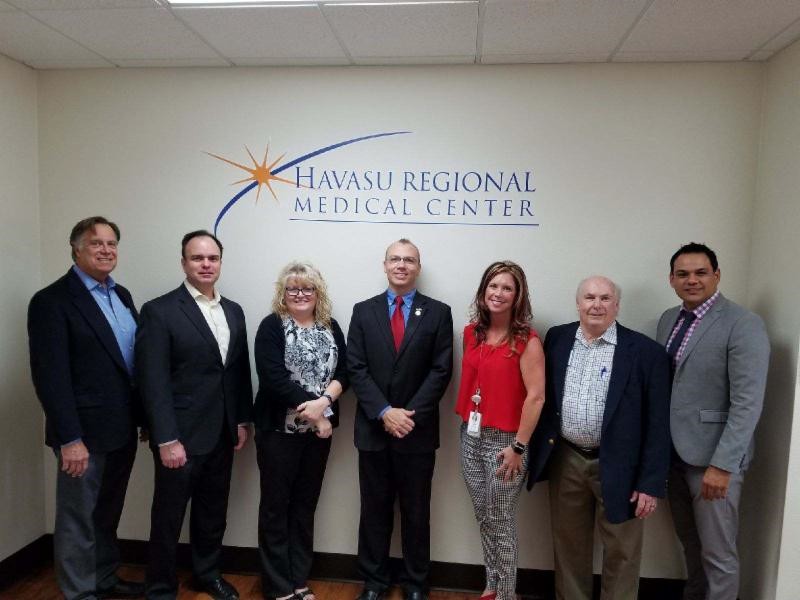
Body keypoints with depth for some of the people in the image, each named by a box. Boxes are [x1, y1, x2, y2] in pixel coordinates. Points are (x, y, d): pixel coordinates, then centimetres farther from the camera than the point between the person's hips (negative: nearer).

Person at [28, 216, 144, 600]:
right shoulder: (52, 300, -12)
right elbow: (50, 376, -18)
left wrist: (145, 416, 10)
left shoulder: (121, 295, 10)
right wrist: (70, 439, -21)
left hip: (122, 429, 7)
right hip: (85, 433, -7)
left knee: (107, 515, 21)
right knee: (79, 520, 9)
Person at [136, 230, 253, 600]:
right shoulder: (159, 311, -11)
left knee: (213, 511, 19)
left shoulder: (233, 311, 8)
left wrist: (242, 421, 8)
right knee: (168, 516, 10)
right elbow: (154, 382, -15)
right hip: (181, 435, -5)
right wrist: (167, 440, -17)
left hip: (221, 434, 6)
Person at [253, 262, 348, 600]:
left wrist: (324, 402, -18)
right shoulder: (272, 327, -6)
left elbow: (342, 372, 1)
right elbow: (274, 378, -16)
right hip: (279, 429, -4)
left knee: (306, 504, 13)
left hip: (319, 429, 4)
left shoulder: (331, 328, 7)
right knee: (276, 504, 7)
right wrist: (311, 410, -16)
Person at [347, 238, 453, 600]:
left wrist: (411, 414, -14)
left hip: (418, 430, -1)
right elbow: (356, 369, -2)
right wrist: (384, 412, -13)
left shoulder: (438, 313, 0)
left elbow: (441, 371, -5)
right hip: (373, 428, 1)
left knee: (416, 511, 13)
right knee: (374, 509, 13)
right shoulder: (363, 311, 4)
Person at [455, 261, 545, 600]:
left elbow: (536, 397, -16)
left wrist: (519, 447, -16)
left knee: (501, 522, 7)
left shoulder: (527, 341, -14)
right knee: (483, 517, 17)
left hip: (504, 441, -5)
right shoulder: (471, 333, 4)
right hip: (471, 436, 6)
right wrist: (467, 422, 11)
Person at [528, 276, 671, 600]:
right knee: (568, 544, 19)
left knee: (621, 552, 12)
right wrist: (536, 449, 6)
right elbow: (543, 395, 7)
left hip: (617, 466, -3)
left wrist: (651, 483, -11)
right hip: (565, 460, 3)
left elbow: (657, 423, -9)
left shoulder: (645, 351, -10)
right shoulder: (557, 338, 1)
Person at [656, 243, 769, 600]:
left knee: (717, 553, 6)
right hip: (674, 451, 6)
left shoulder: (743, 324, -13)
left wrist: (721, 465, -20)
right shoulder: (668, 319, 8)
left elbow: (748, 403, -18)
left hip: (713, 456, -6)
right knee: (689, 542, 19)